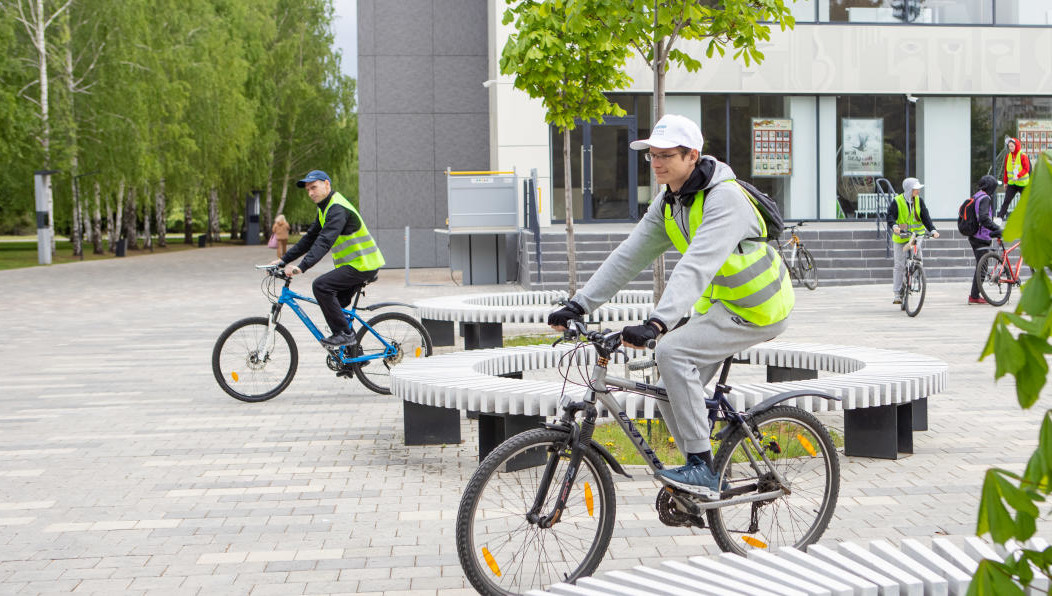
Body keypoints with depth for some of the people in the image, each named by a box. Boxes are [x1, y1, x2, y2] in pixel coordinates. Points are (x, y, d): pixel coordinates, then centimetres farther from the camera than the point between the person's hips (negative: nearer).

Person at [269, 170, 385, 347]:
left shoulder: (338, 209, -18)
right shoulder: (325, 208, 15)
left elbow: (325, 241, -31)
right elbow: (309, 239, 16)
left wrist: (301, 267, -39)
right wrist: (284, 260, 8)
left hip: (362, 265, -11)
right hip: (353, 264, 11)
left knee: (321, 286, -22)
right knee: (336, 305, 12)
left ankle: (344, 333, -16)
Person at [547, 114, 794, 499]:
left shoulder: (724, 198, -25)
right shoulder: (668, 203, 2)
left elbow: (697, 266, -38)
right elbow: (629, 256, 1)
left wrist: (657, 323, -49)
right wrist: (579, 305, -8)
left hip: (756, 309, -9)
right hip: (720, 303, 9)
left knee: (672, 352, -25)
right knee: (672, 394, 3)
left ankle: (701, 468, -19)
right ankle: (701, 479, 19)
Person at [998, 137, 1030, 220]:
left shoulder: (1023, 156, -10)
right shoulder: (1008, 156, 6)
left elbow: (1026, 169, -14)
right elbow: (1006, 170, 14)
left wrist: (1018, 176, -28)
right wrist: (1005, 182, 14)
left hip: (1022, 183, -4)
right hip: (1011, 183, 4)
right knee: (1006, 200, -6)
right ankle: (1000, 217, -10)